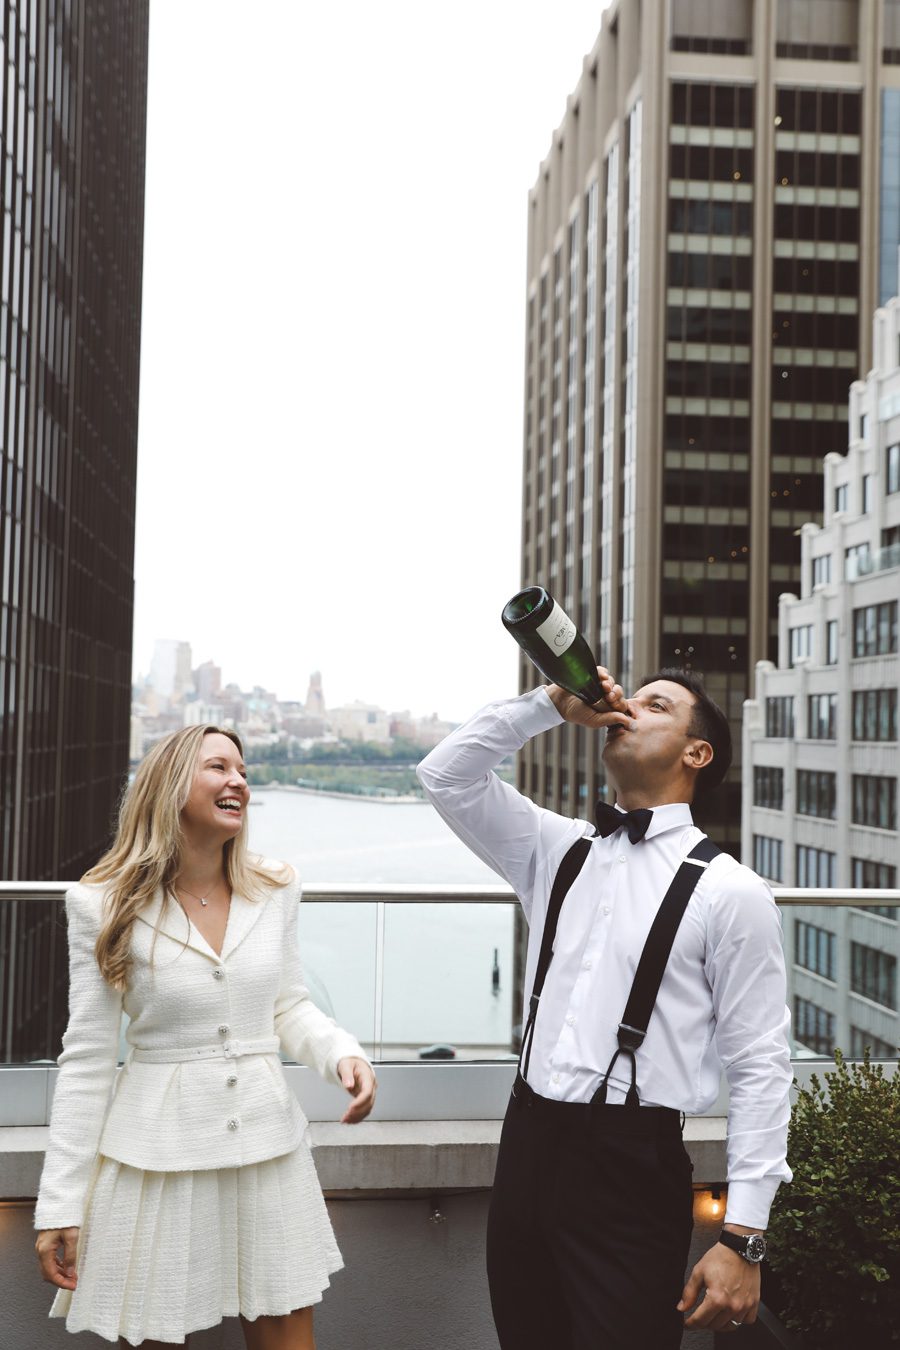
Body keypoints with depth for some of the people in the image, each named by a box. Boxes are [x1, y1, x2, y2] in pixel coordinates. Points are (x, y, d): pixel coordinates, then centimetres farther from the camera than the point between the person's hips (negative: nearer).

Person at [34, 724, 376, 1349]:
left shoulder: (274, 891, 1)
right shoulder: (105, 905, -7)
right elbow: (87, 1058, -4)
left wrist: (344, 1053, -10)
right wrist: (60, 1204, -5)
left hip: (268, 1147, 3)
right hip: (159, 1155, -3)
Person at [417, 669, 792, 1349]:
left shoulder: (729, 890, -6)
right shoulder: (559, 851, 10)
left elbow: (760, 1065, -7)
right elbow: (446, 774, 9)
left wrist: (744, 1239, -11)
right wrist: (552, 704, -1)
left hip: (634, 1165, -5)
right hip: (528, 1144, 5)